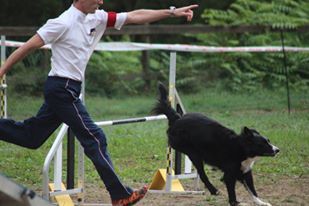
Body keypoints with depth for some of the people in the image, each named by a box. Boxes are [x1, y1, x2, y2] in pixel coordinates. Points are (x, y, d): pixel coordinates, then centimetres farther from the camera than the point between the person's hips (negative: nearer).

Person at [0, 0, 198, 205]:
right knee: (95, 138, -7)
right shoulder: (64, 23, -16)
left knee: (31, 136, 14)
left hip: (67, 90, 9)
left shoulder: (97, 19, 6)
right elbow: (29, 46, -12)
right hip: (62, 88, -9)